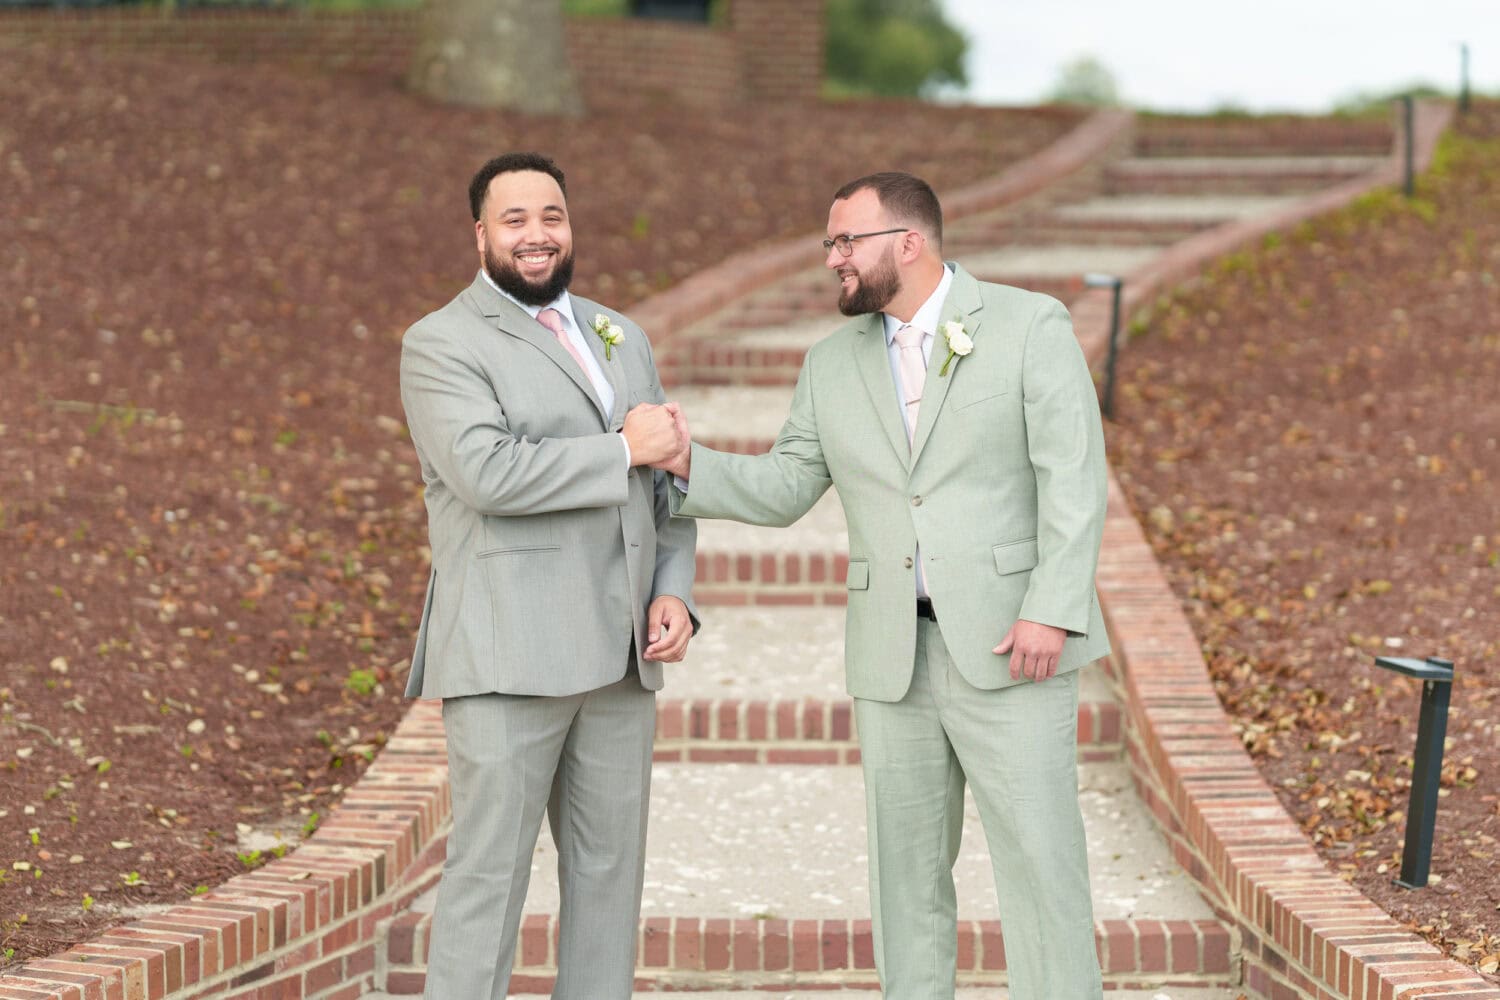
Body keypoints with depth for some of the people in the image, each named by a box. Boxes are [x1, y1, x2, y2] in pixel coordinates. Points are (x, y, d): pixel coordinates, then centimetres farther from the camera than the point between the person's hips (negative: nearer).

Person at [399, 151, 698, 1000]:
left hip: (618, 657, 6)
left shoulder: (622, 339, 19)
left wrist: (675, 591, 4)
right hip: (510, 658, -6)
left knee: (610, 870, 8)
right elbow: (487, 472, -18)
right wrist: (624, 450, -12)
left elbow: (666, 480, 20)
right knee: (490, 873, -5)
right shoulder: (442, 344, -2)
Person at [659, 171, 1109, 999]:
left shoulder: (1029, 325, -5)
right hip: (895, 652, 5)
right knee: (907, 865, 8)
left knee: (1038, 856, -6)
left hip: (1008, 640, -5)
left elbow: (1073, 479, -11)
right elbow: (781, 491, 9)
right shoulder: (835, 361, 10)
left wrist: (1051, 612, -20)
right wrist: (688, 463, -8)